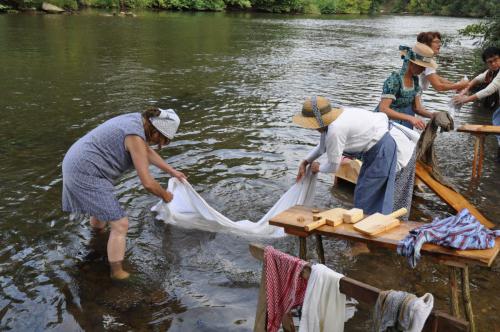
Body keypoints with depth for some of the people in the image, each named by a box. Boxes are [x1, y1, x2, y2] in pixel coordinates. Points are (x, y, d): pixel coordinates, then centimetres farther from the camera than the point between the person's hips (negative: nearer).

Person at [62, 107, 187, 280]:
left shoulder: (137, 121, 6)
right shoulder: (136, 136, -21)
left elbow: (147, 151, 24)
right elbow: (147, 183, -20)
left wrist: (172, 171, 26)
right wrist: (165, 195, -1)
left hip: (76, 166, 10)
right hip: (87, 175, -10)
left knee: (102, 206, 35)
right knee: (120, 225, -5)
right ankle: (117, 273, 3)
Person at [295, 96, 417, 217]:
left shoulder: (335, 130, -24)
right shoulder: (340, 115, 4)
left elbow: (333, 166, -11)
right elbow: (324, 144, 22)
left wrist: (318, 168, 9)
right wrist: (305, 162, 20)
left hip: (389, 150, -10)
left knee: (365, 198, -1)